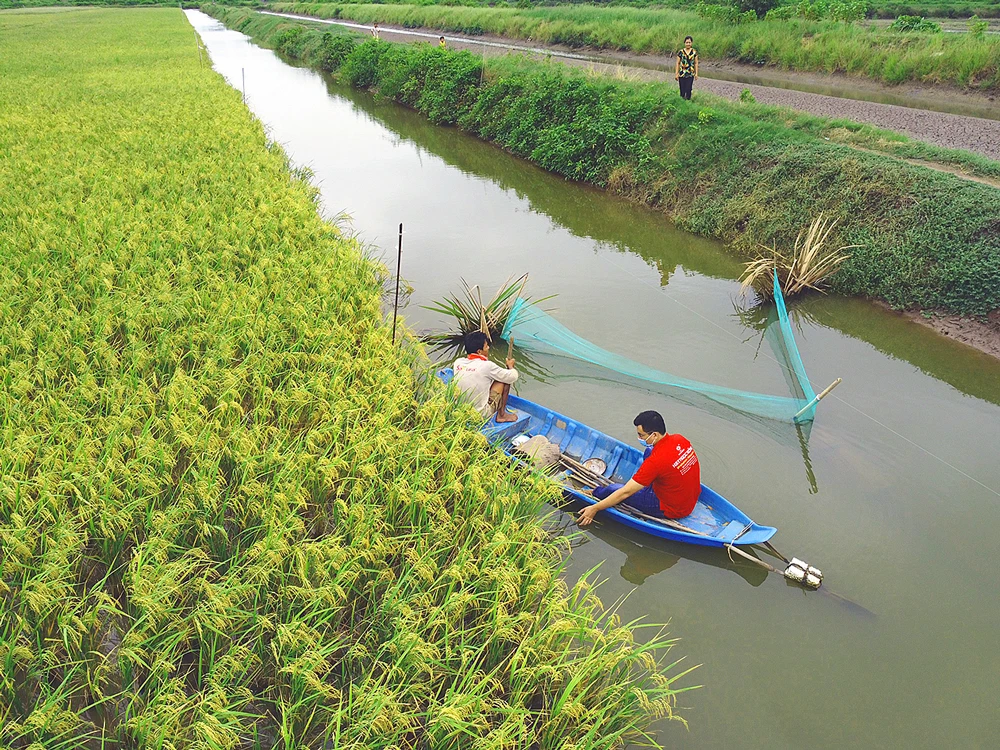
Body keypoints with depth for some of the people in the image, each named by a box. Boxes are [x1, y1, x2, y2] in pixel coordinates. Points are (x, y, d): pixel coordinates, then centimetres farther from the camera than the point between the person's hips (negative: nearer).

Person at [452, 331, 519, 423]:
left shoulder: (457, 362, -4)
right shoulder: (487, 366, -20)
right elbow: (513, 376, -7)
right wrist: (510, 366, 14)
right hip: (482, 414, -6)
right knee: (505, 379, 4)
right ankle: (501, 415, 16)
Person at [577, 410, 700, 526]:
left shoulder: (656, 461, -31)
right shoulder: (680, 439, -9)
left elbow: (625, 492, -25)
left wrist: (595, 508, -17)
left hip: (672, 510, -8)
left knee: (612, 489, -1)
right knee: (649, 451, 14)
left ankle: (593, 493, 32)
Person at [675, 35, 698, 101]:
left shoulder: (694, 52, 2)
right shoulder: (681, 52, -2)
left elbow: (696, 63, 6)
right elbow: (677, 63, 1)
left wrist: (696, 73, 3)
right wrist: (676, 74, -2)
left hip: (690, 74, 0)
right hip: (682, 74, 0)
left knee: (688, 90, -3)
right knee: (682, 89, 2)